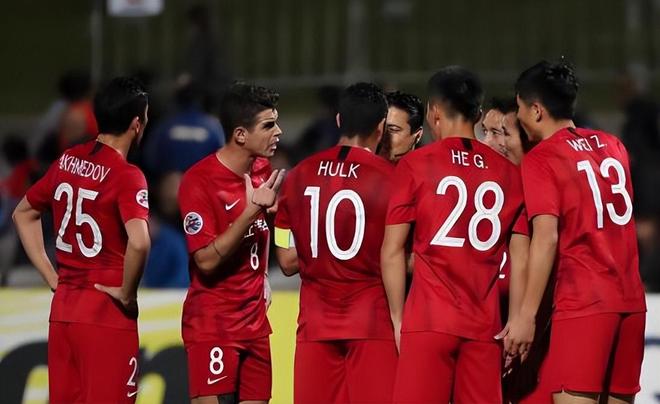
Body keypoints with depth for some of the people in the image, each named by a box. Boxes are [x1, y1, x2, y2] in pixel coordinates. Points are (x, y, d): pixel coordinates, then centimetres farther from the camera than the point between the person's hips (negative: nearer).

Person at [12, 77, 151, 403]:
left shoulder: (67, 161, 7)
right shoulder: (126, 176, -14)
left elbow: (23, 214, 20)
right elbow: (138, 242, -30)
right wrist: (127, 293, -14)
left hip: (62, 308, 7)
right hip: (107, 314, -7)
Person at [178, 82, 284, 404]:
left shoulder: (262, 171, 7)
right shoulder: (199, 181, -15)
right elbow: (207, 260, -20)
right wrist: (252, 210, -25)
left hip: (255, 322, 7)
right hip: (212, 325, -7)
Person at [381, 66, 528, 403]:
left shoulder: (415, 165, 1)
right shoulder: (508, 172, 9)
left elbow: (392, 251, 0)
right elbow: (519, 258, 8)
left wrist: (398, 319, 5)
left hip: (428, 321, -3)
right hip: (485, 325, 3)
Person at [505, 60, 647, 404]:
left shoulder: (540, 159, -5)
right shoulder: (612, 146, 14)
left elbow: (546, 238, -14)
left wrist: (526, 315, -16)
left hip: (582, 303, -7)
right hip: (631, 298, 7)